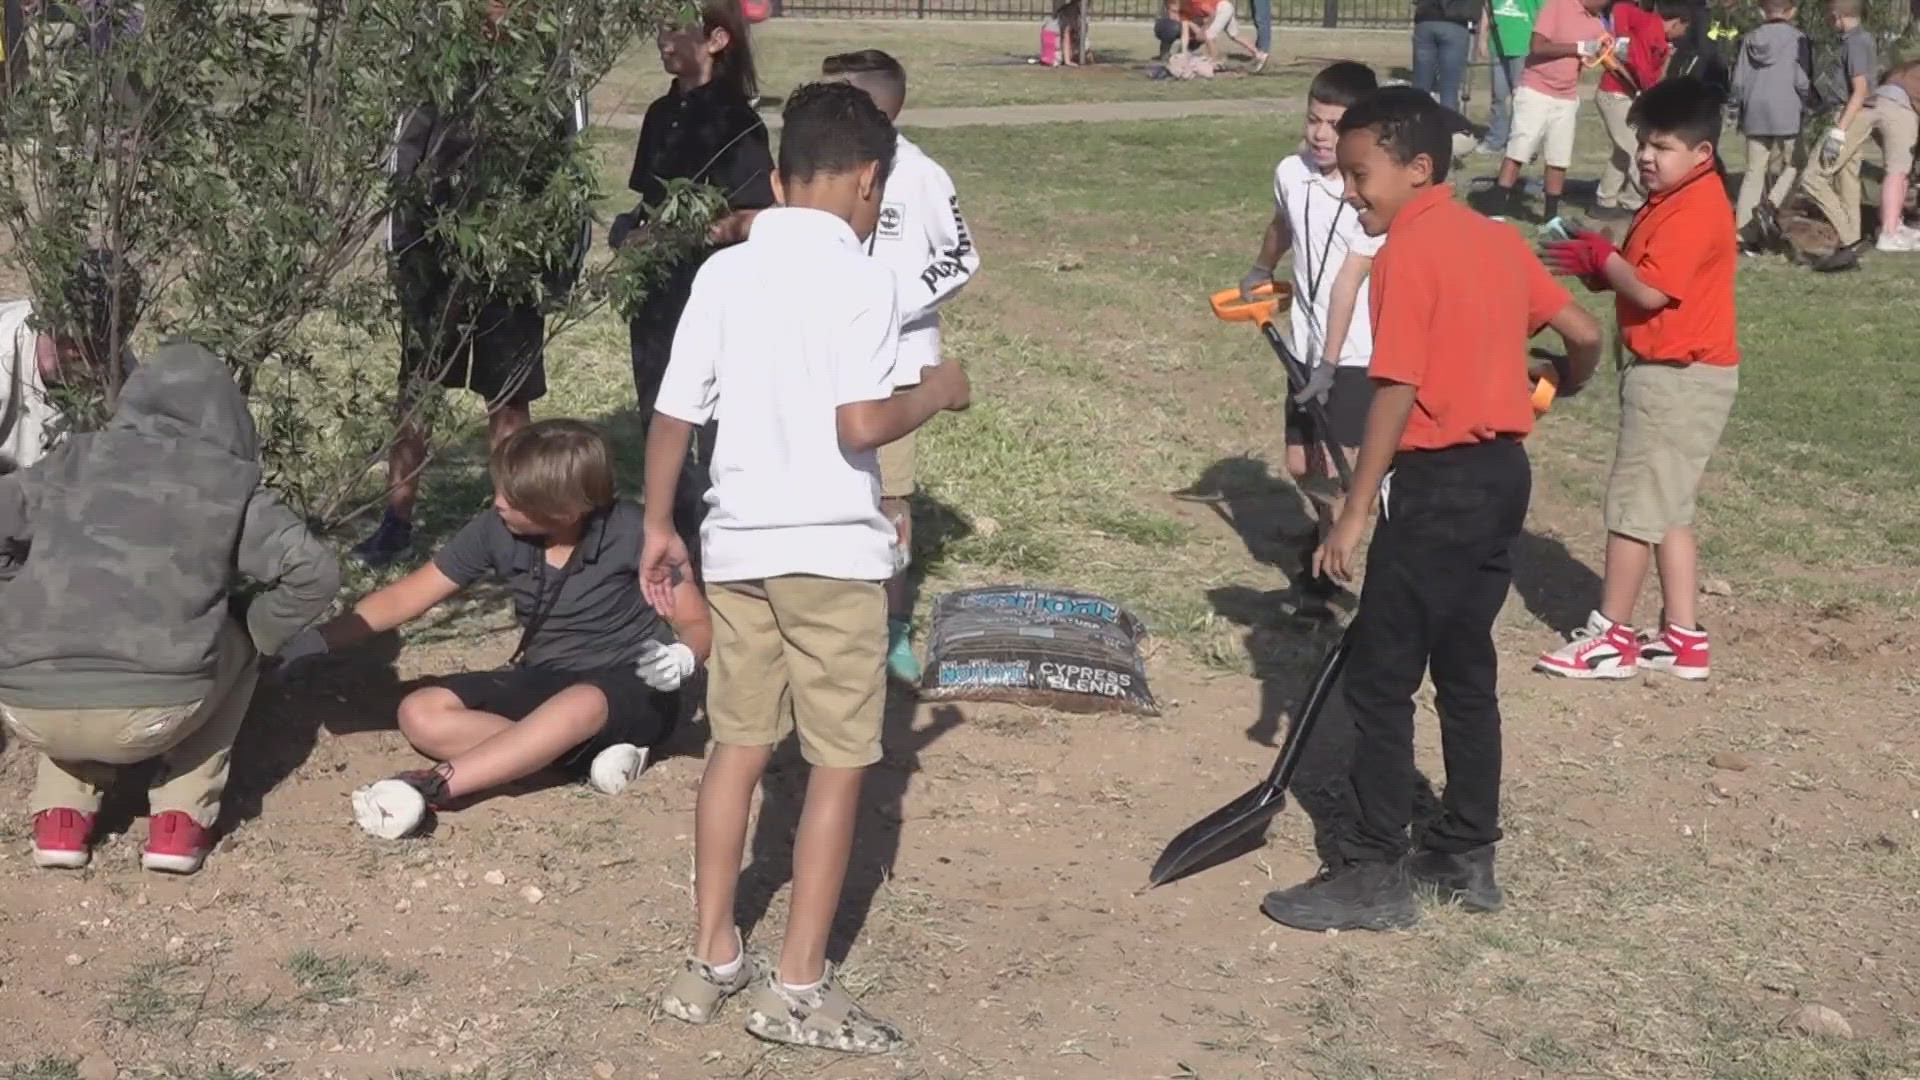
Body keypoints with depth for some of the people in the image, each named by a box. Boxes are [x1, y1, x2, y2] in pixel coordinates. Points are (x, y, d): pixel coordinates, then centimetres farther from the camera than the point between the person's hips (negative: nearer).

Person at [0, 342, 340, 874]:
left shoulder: (73, 461, 14)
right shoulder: (230, 482, 8)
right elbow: (313, 572, 0)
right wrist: (256, 634, 18)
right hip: (152, 713, -3)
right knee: (234, 645, 30)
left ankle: (62, 817, 20)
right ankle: (181, 820, 18)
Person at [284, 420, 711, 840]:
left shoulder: (631, 532, -18)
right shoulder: (496, 530, -7)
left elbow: (699, 624, -12)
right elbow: (403, 599, -2)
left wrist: (683, 656, -36)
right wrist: (319, 639, -14)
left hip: (632, 689, -5)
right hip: (546, 682, 5)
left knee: (582, 705, -41)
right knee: (421, 714, -18)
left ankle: (432, 786, -40)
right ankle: (592, 756, -25)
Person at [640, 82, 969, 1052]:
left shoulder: (723, 273, 4)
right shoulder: (860, 277, -12)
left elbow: (672, 416, 5)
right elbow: (858, 425, -21)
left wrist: (659, 526, 17)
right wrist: (936, 393, -3)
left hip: (736, 545, 6)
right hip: (832, 552, -6)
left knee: (738, 747, 17)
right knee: (839, 765, 5)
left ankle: (712, 961, 24)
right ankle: (798, 986, 8)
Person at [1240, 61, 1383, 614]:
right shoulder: (1290, 173, -1)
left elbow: (1349, 281, -21)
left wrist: (1330, 361, -22)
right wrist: (1260, 272, 39)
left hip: (1356, 351, -6)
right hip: (1308, 346, 6)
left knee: (1335, 469, -12)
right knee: (1300, 466, 14)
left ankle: (1324, 573, 0)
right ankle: (1327, 531, 43)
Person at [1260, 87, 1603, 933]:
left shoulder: (1407, 252, -13)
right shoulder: (1498, 240, 11)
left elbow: (1397, 392, -19)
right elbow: (1584, 335, 14)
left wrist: (1355, 513, -16)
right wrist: (1560, 386, 36)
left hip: (1439, 484, -9)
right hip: (1502, 473, 9)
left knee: (1378, 678, -2)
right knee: (1466, 672, 16)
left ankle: (1376, 877, 2)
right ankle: (1466, 857, 23)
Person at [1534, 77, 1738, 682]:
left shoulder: (1696, 210, -20)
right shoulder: (1673, 201, 13)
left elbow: (1650, 290, -27)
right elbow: (1643, 276, 15)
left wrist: (1601, 257, -11)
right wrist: (1598, 266, -3)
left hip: (1679, 377, -10)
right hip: (1673, 372, 10)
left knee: (1633, 504, -3)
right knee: (1666, 508, 14)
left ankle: (1612, 637, 6)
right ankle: (1682, 637, 19)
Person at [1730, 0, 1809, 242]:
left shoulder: (1750, 38, 7)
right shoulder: (1797, 39, -5)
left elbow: (1738, 80, 7)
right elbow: (1802, 81, -9)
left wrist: (1740, 108, 20)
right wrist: (1806, 109, 7)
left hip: (1755, 115, 4)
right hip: (1787, 114, -4)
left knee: (1754, 172, 9)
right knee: (1793, 164, 15)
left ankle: (1741, 229, 3)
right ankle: (1772, 203, -10)